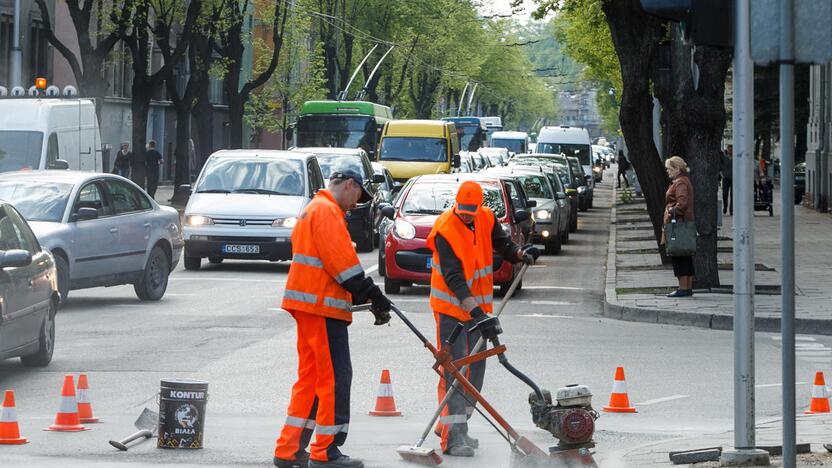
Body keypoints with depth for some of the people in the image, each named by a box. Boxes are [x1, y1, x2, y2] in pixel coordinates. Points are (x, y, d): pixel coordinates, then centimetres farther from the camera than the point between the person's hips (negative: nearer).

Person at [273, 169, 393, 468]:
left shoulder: (314, 209, 23)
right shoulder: (327, 210, -11)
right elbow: (342, 261, -18)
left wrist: (364, 297, 14)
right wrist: (373, 296, -16)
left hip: (307, 306, 11)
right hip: (322, 307, -11)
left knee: (310, 377, 14)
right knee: (335, 377, -7)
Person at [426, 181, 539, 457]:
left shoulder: (487, 219, -4)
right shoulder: (445, 230, -23)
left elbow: (502, 245, 13)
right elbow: (454, 279, -28)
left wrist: (520, 254, -10)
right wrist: (477, 312, -36)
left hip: (477, 307, 7)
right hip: (451, 307, -7)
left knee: (475, 368, 12)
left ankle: (450, 424, 27)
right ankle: (452, 437, -19)